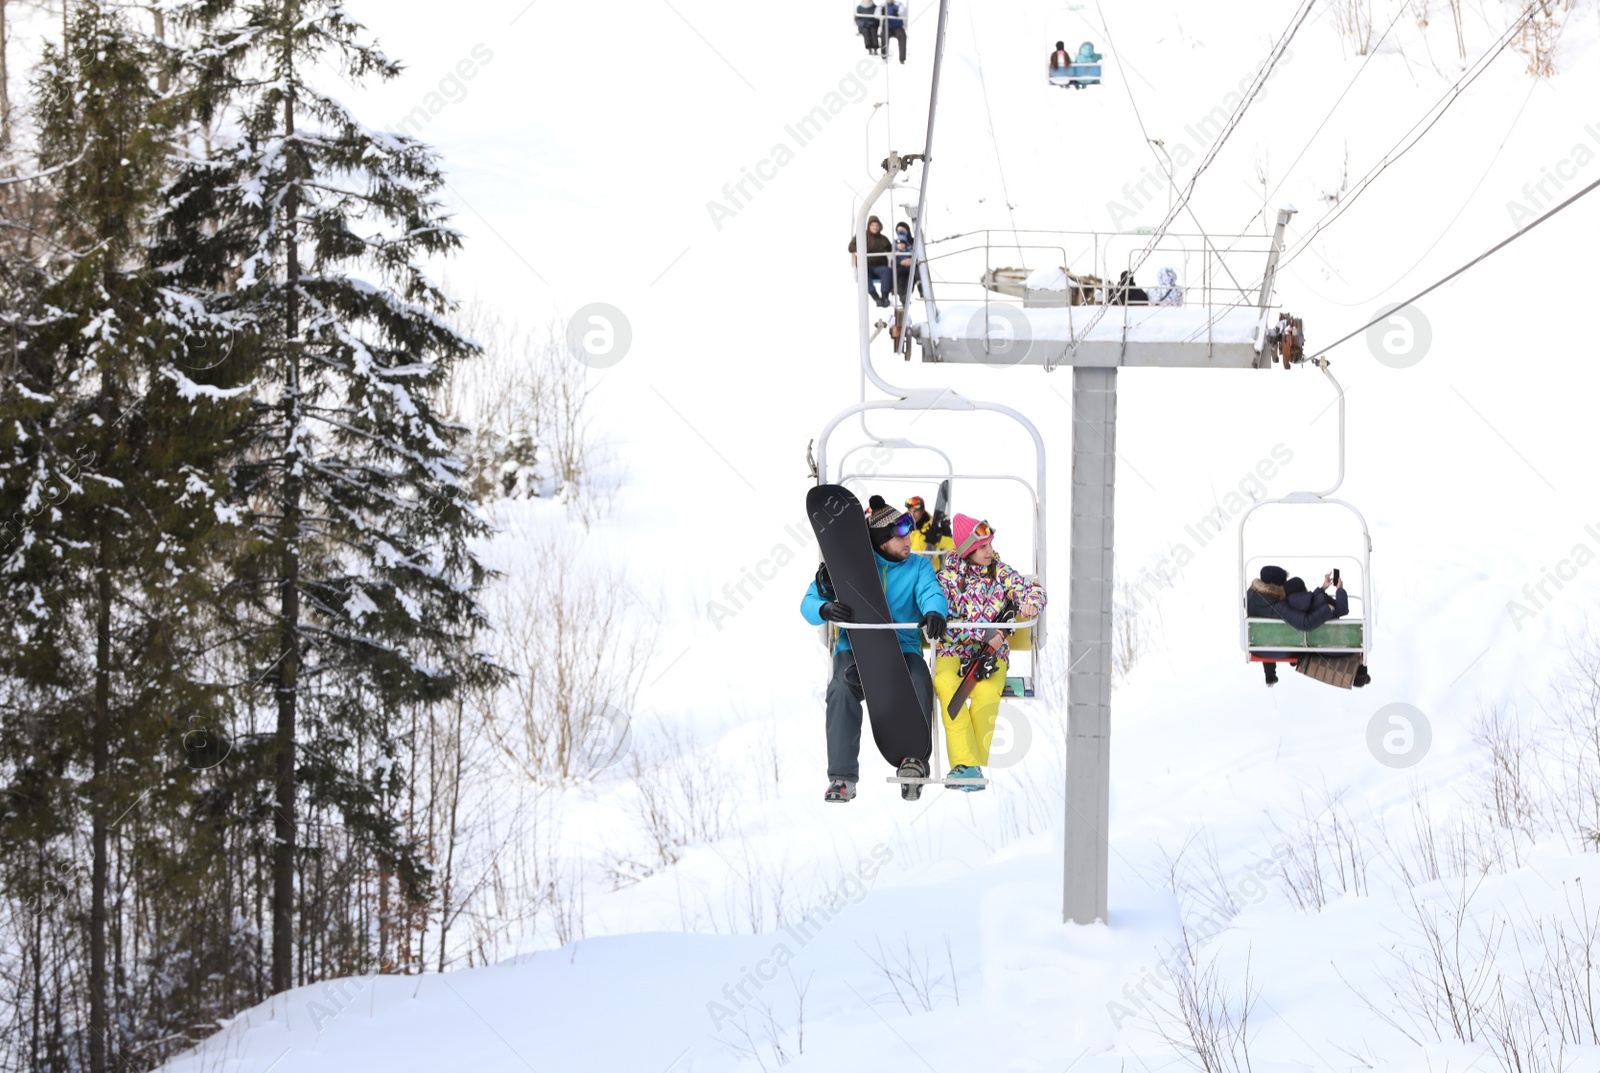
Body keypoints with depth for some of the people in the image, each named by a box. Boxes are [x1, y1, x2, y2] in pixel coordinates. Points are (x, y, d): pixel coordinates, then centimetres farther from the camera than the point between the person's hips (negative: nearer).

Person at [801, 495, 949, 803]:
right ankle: (842, 777, -28)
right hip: (854, 648, -1)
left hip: (903, 648, 1)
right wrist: (826, 609, -25)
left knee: (920, 686, -33)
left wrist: (934, 612, -37)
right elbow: (809, 602, 1)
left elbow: (931, 592, -11)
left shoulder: (918, 566, 10)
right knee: (842, 689, -31)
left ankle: (915, 755, -29)